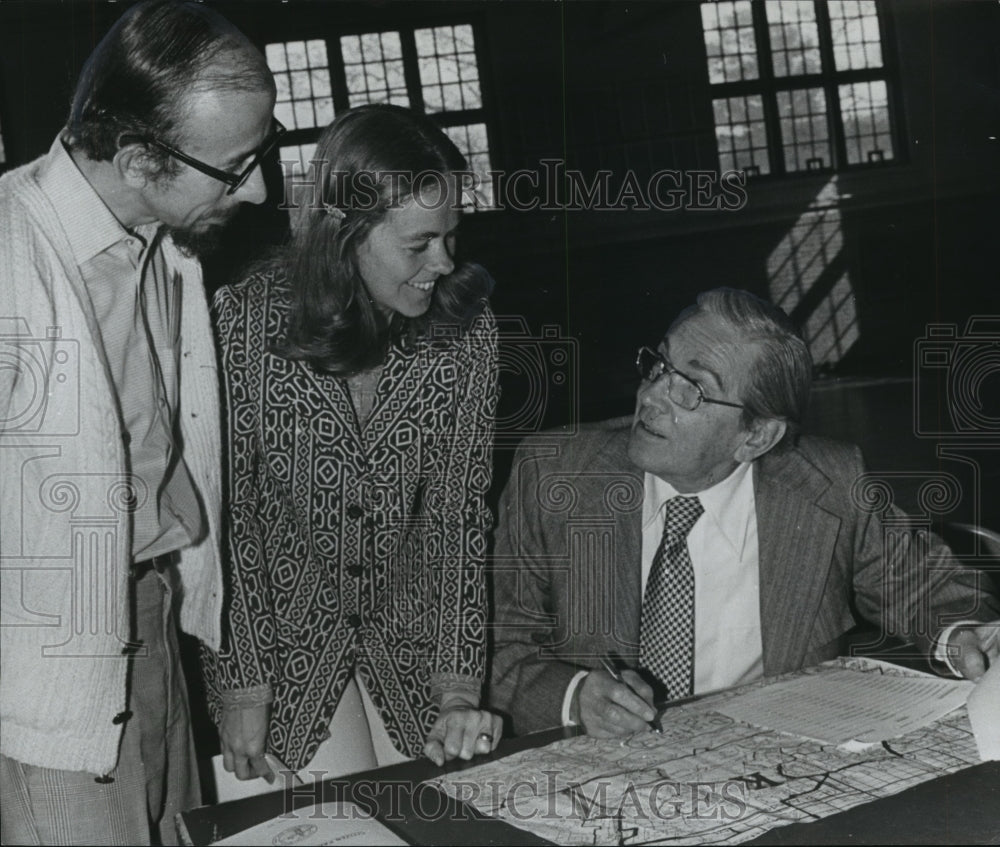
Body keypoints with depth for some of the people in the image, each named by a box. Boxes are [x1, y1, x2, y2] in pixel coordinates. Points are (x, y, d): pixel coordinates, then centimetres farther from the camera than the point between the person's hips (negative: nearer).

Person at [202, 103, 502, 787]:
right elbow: (227, 513, -12)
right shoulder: (245, 324, -19)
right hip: (284, 631, -2)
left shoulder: (467, 329, -11)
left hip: (411, 630, 3)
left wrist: (459, 688, -16)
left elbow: (459, 512, -10)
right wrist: (244, 685, -12)